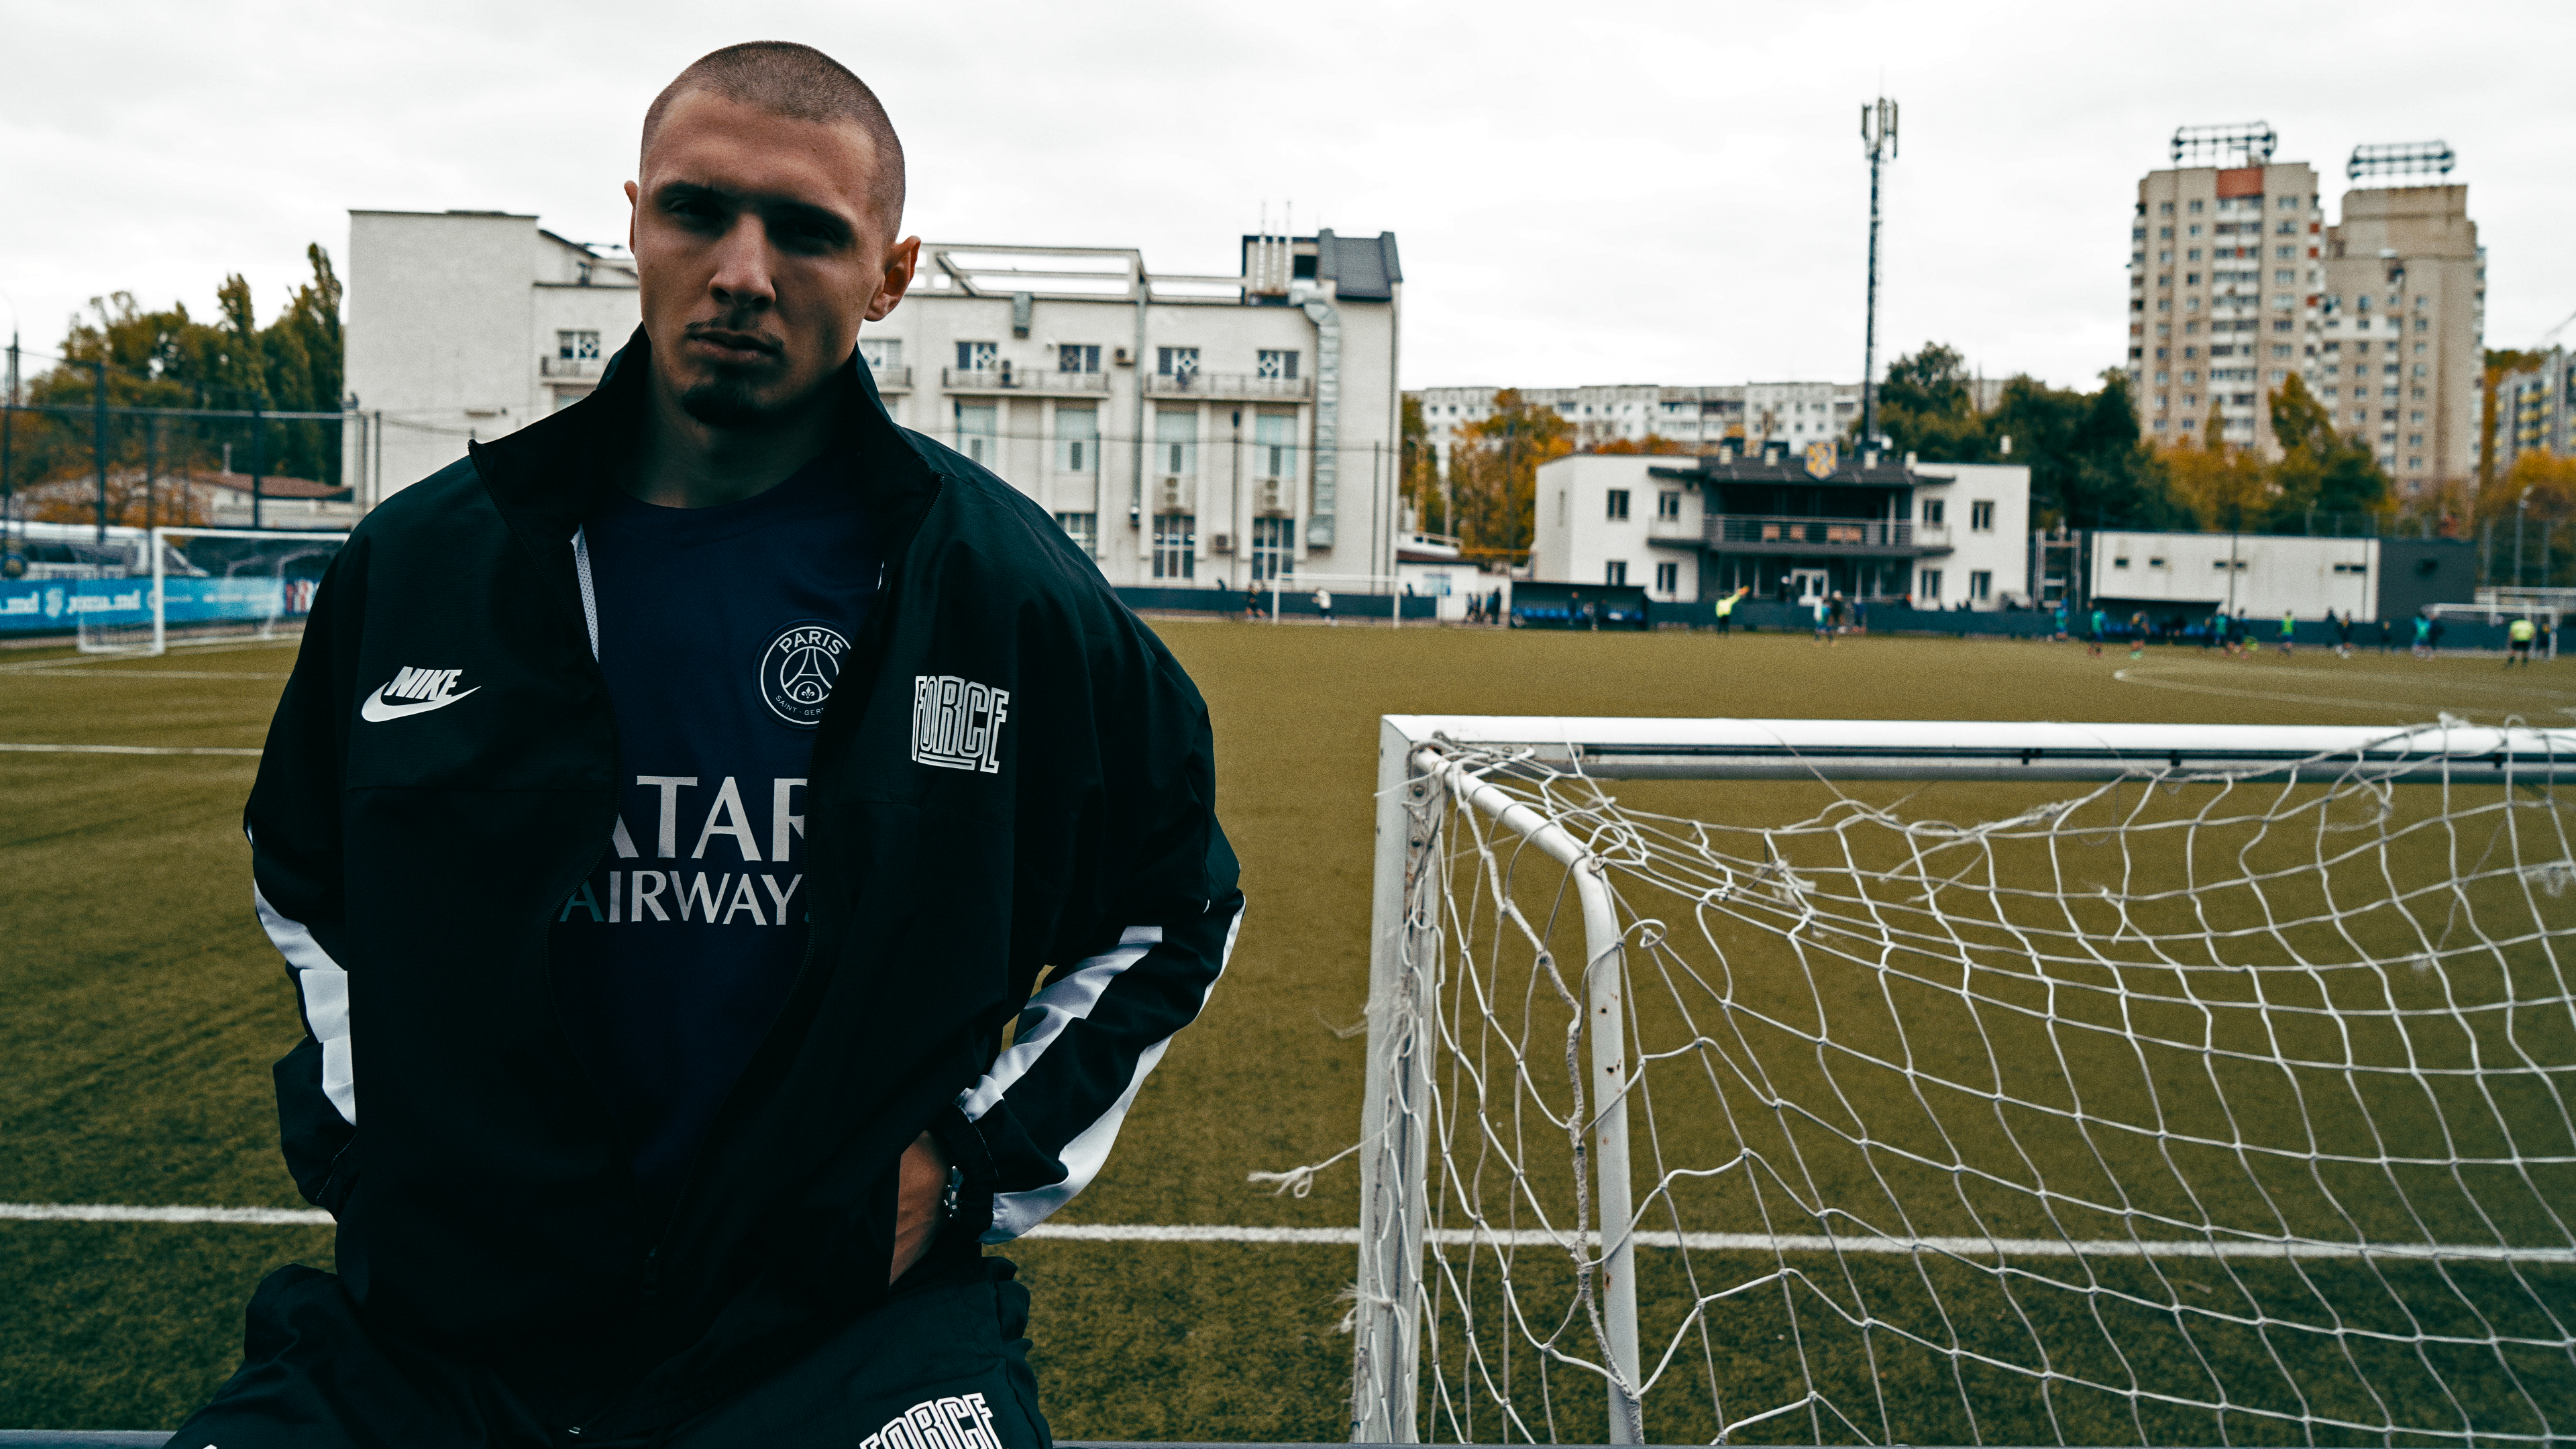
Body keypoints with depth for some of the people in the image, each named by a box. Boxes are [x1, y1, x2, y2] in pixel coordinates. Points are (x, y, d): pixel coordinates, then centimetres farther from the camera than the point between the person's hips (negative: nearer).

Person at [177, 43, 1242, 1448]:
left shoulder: (1008, 587, -5)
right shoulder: (417, 563, 2)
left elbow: (1175, 907, 9)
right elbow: (299, 871, 21)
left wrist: (979, 1162, 2)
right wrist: (372, 1130, 10)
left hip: (846, 1323, -2)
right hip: (441, 1321, 3)